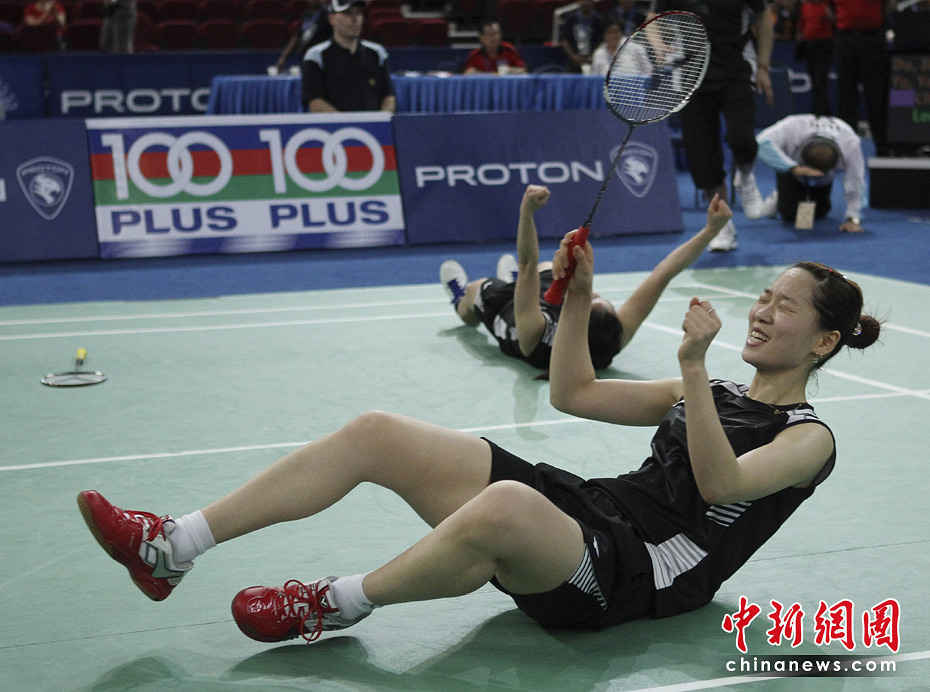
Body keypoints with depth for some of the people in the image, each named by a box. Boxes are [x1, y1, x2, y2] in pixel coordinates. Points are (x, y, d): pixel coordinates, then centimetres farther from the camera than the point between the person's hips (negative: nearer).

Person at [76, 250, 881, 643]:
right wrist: (579, 298, 11)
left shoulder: (809, 437, 2)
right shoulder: (716, 395, 24)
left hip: (634, 573, -8)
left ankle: (337, 604, -18)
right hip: (586, 504, 8)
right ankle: (172, 548, -12)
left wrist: (694, 368, -25)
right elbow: (573, 393, 24)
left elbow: (719, 483, -19)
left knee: (505, 505, -43)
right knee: (375, 433, -9)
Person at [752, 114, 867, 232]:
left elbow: (855, 182, -34)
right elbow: (762, 144, -61)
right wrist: (794, 168, -69)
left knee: (819, 213, 4)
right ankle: (778, 197, 22)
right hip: (791, 164, -2)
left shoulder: (851, 144, -41)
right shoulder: (793, 128, -48)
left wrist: (853, 219, -41)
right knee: (790, 214, -12)